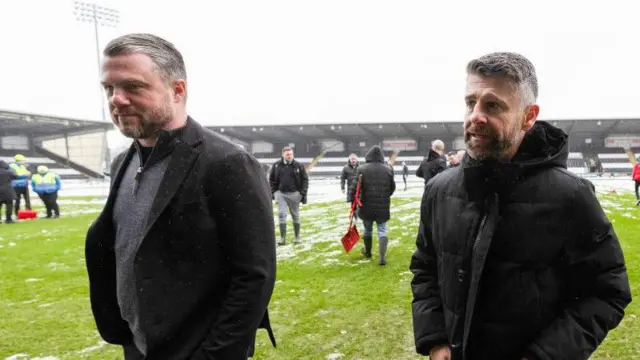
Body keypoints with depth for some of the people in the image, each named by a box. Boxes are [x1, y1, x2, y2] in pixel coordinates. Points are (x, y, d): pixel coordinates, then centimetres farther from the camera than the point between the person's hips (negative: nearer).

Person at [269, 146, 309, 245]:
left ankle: (297, 237, 20)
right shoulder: (276, 166, 1)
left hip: (294, 194, -1)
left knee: (295, 216, 9)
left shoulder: (299, 166, -3)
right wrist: (273, 192, 2)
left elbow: (305, 180, 0)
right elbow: (271, 180, 9)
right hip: (281, 193, 1)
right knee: (281, 215, -5)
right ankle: (283, 238, -1)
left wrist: (303, 194, -5)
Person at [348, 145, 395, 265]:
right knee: (382, 230, 4)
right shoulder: (388, 169, 1)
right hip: (383, 206, 1)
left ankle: (367, 252, 36)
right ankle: (382, 257, -9)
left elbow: (355, 187, -10)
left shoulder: (362, 169, -7)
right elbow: (392, 188, 11)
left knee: (367, 229, 17)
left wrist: (352, 201, 0)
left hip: (366, 206, 0)